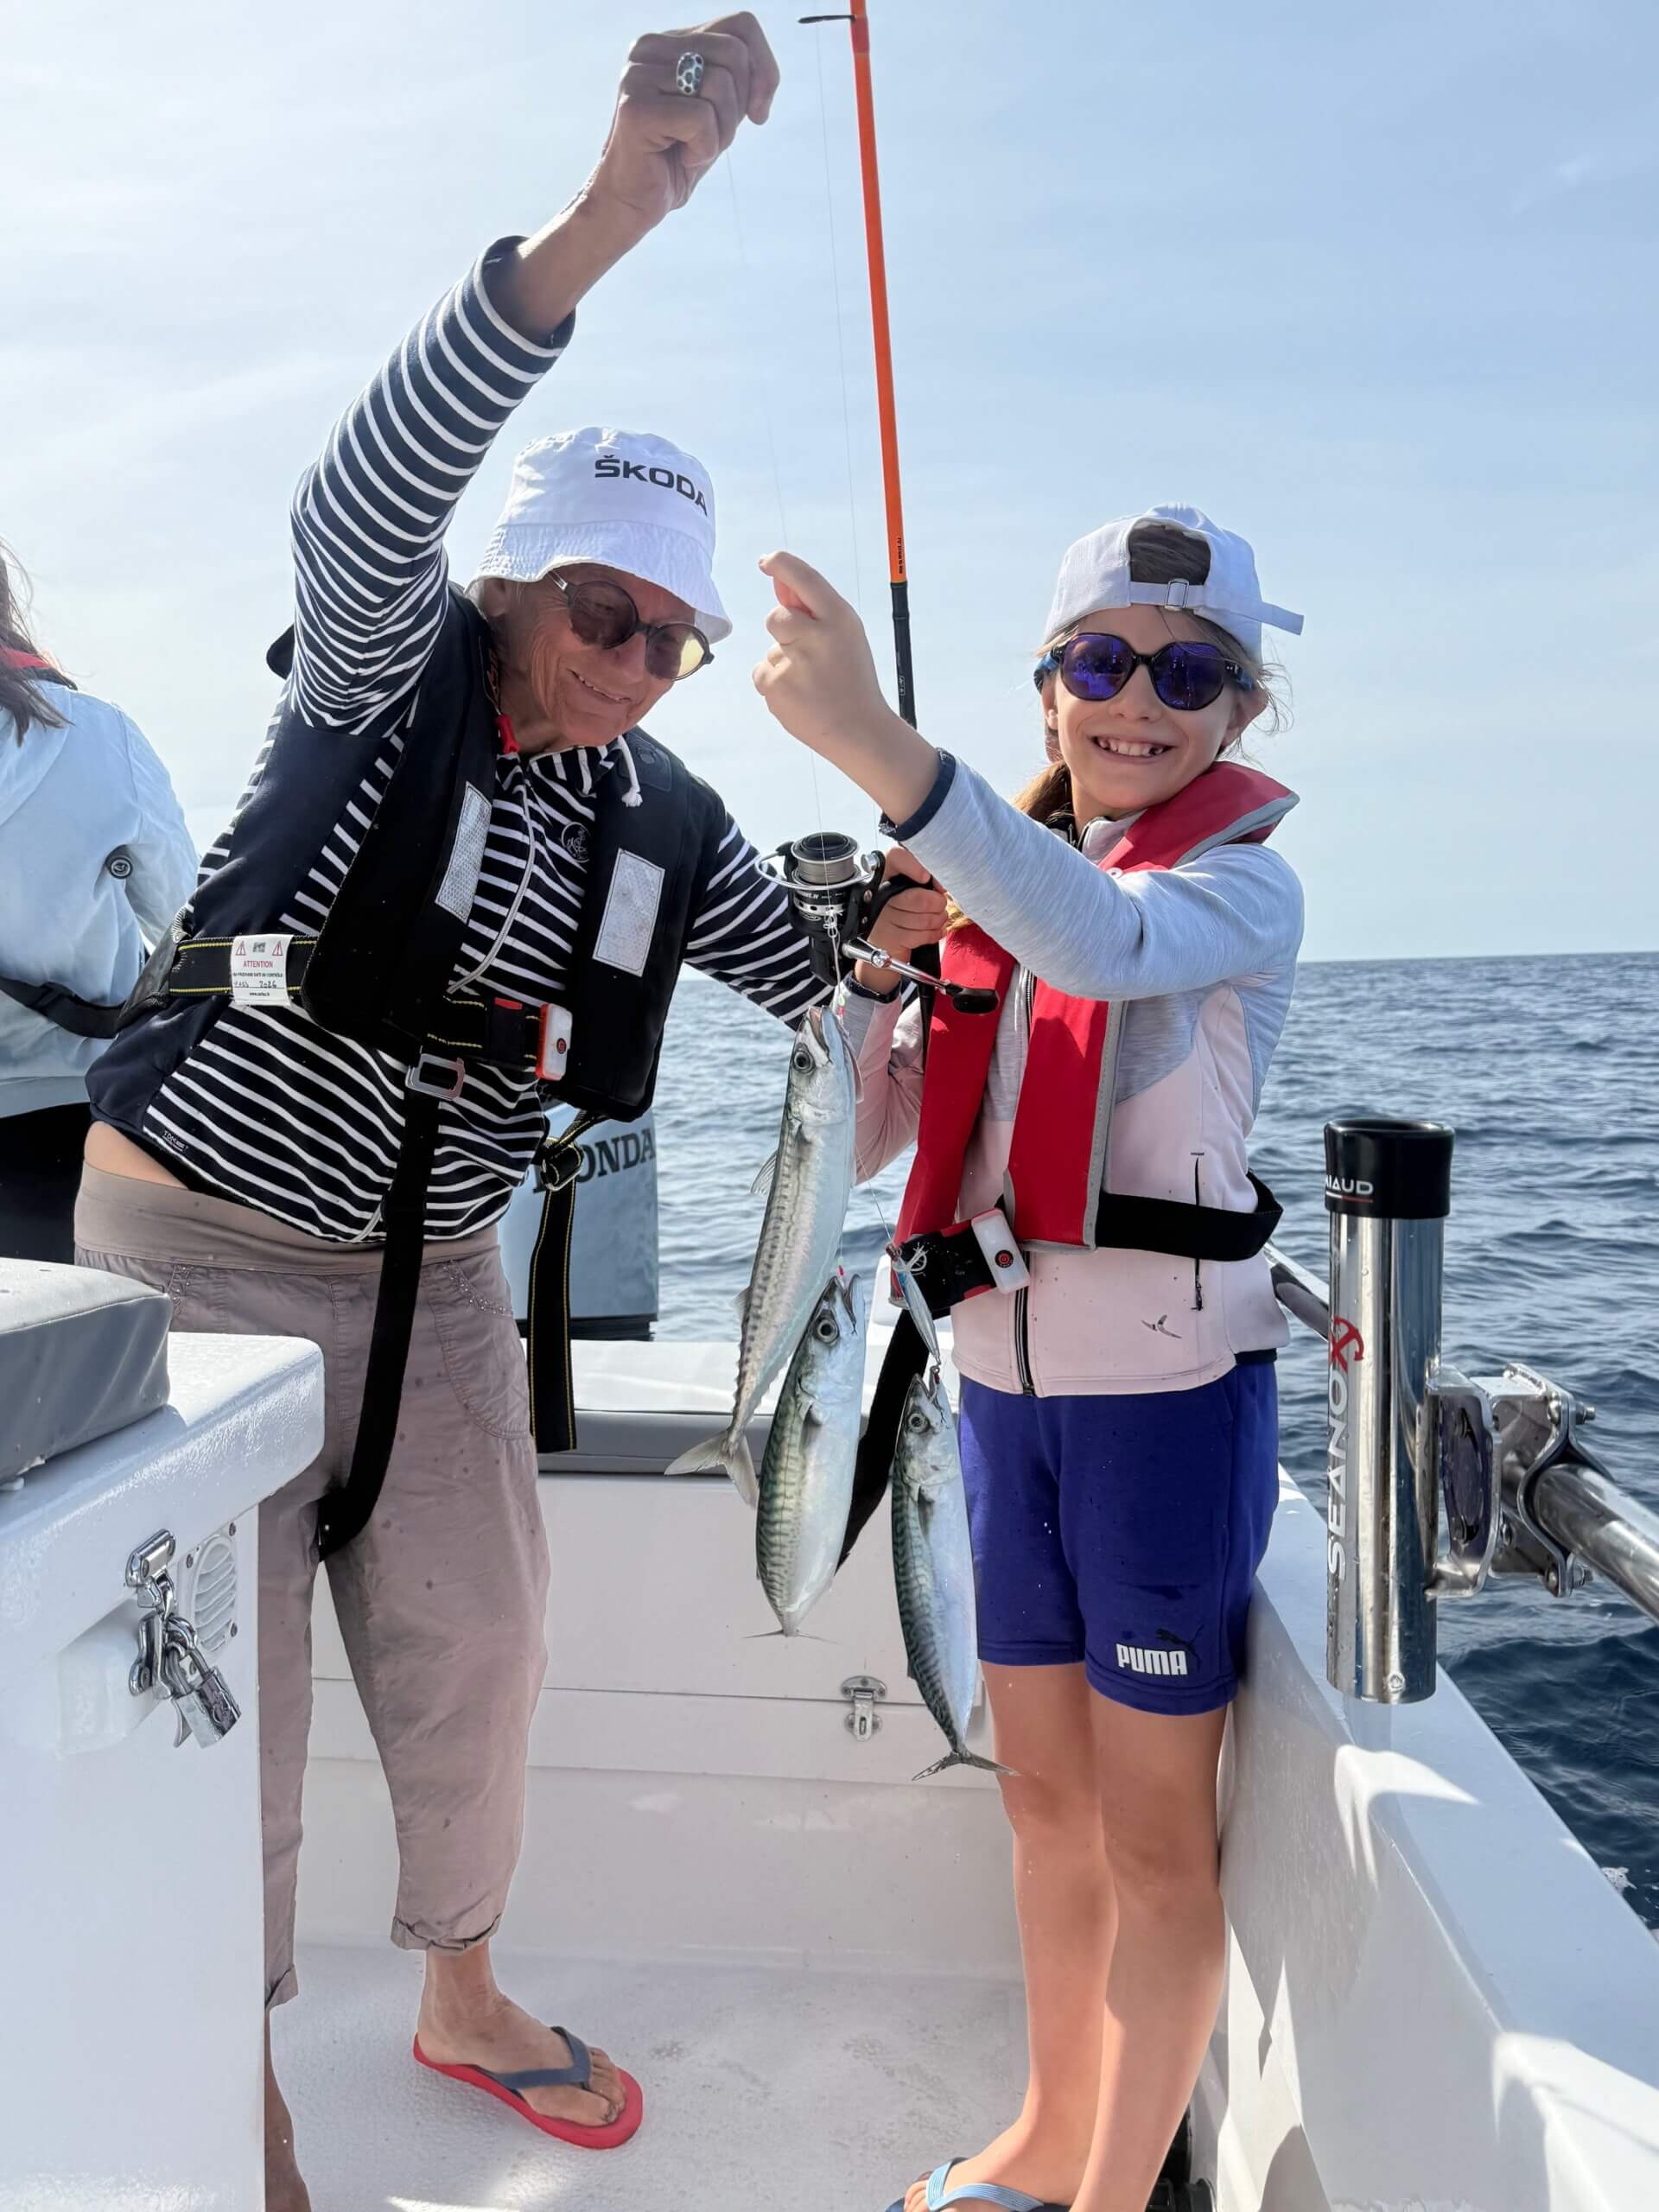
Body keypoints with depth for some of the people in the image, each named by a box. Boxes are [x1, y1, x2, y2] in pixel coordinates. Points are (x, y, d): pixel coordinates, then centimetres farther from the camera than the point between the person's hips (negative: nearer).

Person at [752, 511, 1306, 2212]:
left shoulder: (1242, 879, -8)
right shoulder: (993, 885, 10)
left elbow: (1099, 942, -33)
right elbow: (863, 1143, 9)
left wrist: (875, 745, -46)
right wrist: (869, 956, -7)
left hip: (1168, 1388, -6)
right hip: (1006, 1385, 6)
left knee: (1152, 1828, 7)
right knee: (1043, 1796, 19)